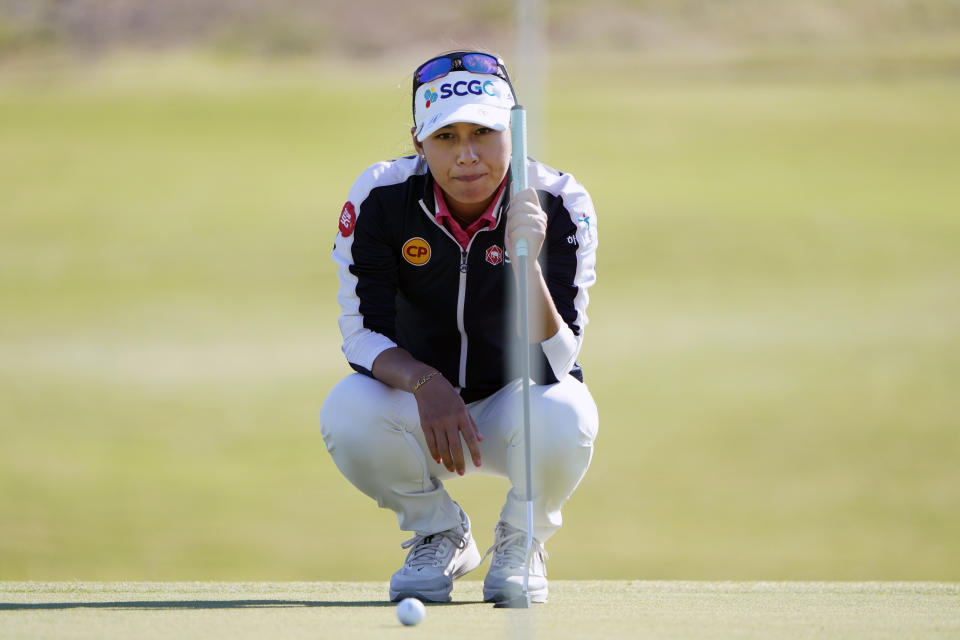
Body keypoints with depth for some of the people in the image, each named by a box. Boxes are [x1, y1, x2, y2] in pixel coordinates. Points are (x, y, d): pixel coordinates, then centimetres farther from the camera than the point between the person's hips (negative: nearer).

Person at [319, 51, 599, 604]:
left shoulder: (560, 205, -20)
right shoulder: (380, 200, -17)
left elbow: (554, 362, -25)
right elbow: (364, 333, -15)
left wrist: (528, 263, -42)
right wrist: (424, 383, -36)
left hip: (514, 407, -1)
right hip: (419, 407, 1)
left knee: (563, 414, -36)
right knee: (346, 412, -32)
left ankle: (521, 542, 0)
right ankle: (440, 537, 1)